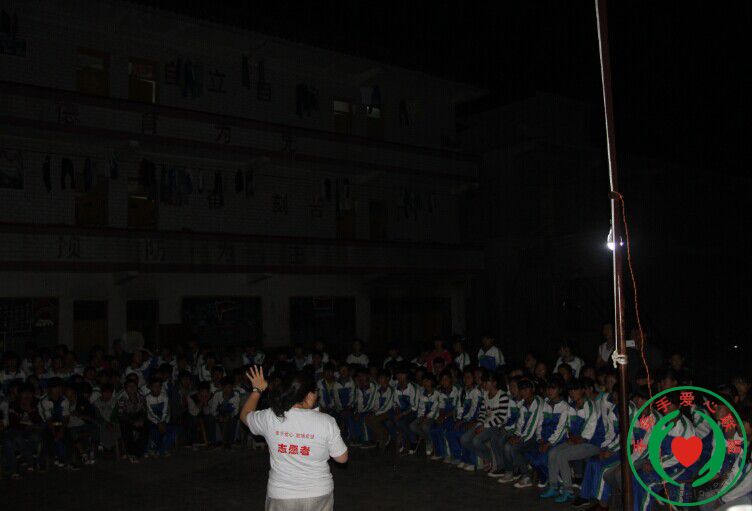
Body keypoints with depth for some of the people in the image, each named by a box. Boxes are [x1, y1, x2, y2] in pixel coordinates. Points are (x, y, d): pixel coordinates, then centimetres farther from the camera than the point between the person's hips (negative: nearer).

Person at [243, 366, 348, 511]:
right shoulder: (326, 421, -15)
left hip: (280, 497, 1)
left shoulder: (269, 418, -10)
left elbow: (245, 415, 11)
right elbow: (342, 458, -5)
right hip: (319, 495, -1)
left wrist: (257, 390, 23)